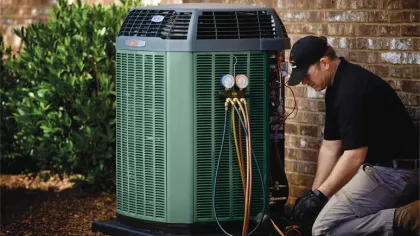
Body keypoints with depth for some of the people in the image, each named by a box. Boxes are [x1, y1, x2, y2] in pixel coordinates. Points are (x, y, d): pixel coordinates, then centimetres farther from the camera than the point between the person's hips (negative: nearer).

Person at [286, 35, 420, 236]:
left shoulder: (352, 88, -22)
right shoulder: (337, 86, 11)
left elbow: (354, 156, -23)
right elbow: (330, 147, 16)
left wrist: (321, 195, -15)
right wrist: (314, 193, 11)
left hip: (392, 171, -11)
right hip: (382, 166, 11)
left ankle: (403, 219, -16)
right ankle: (400, 207, 8)